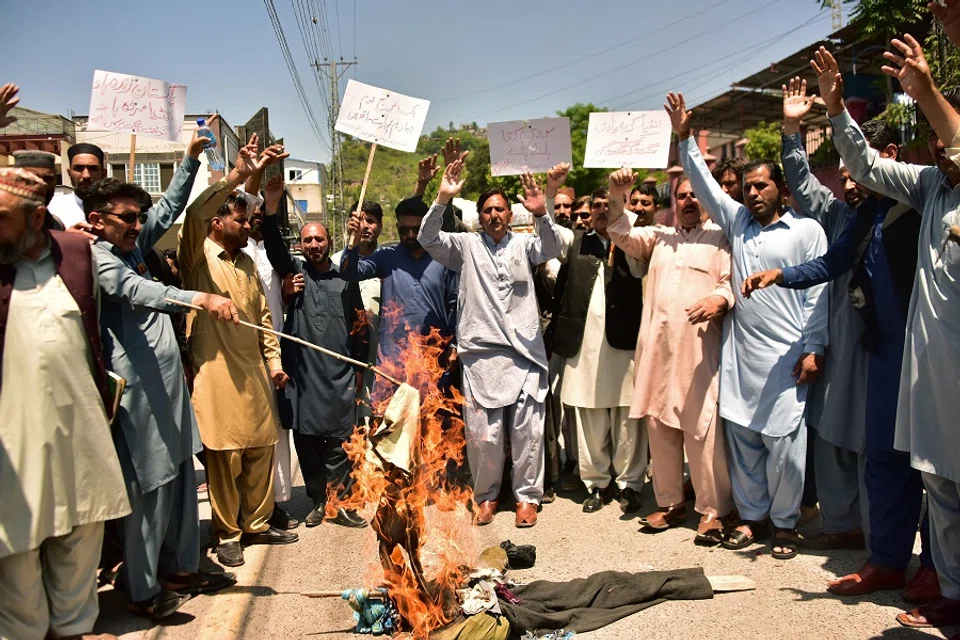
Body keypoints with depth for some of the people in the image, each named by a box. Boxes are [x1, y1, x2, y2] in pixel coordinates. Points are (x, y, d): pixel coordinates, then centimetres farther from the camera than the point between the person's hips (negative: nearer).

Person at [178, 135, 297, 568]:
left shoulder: (247, 263, 18)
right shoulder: (198, 256, -3)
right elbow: (195, 214, -24)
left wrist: (274, 359, 13)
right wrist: (238, 175, -29)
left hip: (254, 371, 7)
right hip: (216, 373, -6)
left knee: (261, 450, 10)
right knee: (224, 456, -1)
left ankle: (256, 523, 25)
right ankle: (226, 534, 13)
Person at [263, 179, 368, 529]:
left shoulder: (345, 280, 10)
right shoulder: (295, 271, 8)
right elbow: (275, 249, -12)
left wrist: (359, 366, 8)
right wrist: (271, 207, -26)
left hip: (340, 376, 0)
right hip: (302, 373, 0)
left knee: (339, 442, 1)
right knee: (306, 441, 7)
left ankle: (339, 503, 12)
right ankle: (318, 501, 20)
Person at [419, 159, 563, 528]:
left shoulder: (524, 244, 10)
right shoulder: (467, 246, 11)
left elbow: (551, 248, -9)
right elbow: (429, 239, -2)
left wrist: (541, 214, -28)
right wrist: (443, 199, -17)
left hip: (524, 352, 1)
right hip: (481, 353, 0)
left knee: (527, 430, 3)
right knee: (483, 433, 0)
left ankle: (527, 495, 19)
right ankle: (486, 494, 20)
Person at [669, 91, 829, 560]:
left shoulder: (807, 230, 2)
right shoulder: (737, 221, 14)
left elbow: (818, 292, -3)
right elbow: (704, 183, 15)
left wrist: (814, 348, -8)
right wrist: (684, 138, 7)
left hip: (786, 355, -4)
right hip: (740, 350, 5)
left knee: (783, 440, -3)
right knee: (742, 437, 7)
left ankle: (785, 522, 13)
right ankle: (753, 516, 20)